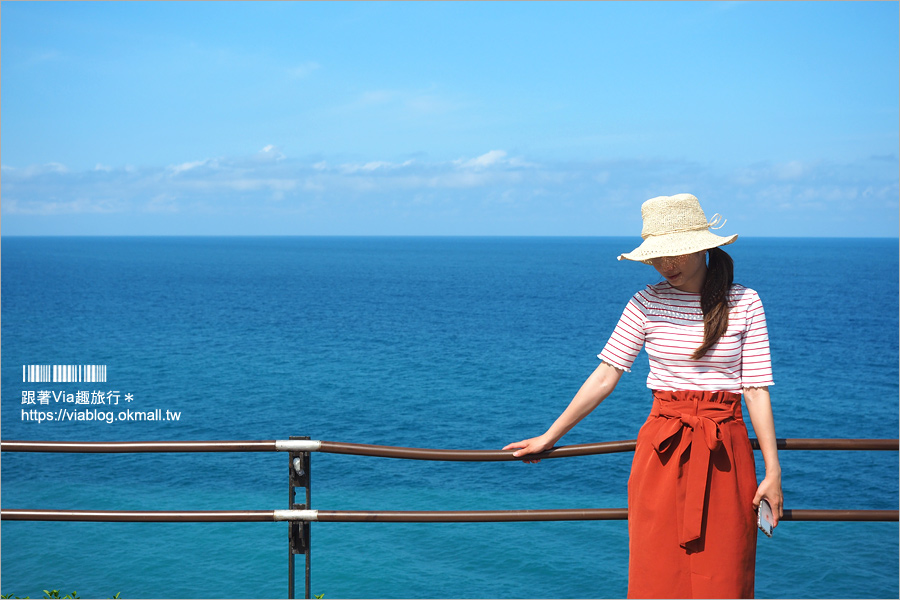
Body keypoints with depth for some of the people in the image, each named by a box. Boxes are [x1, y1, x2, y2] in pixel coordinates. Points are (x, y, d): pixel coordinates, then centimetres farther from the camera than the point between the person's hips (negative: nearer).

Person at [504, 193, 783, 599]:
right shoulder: (646, 304, 1)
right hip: (661, 448, 1)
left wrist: (772, 470, -3)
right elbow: (605, 376, 4)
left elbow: (757, 390, 0)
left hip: (725, 452, -1)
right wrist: (549, 437, 5)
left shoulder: (745, 304, -1)